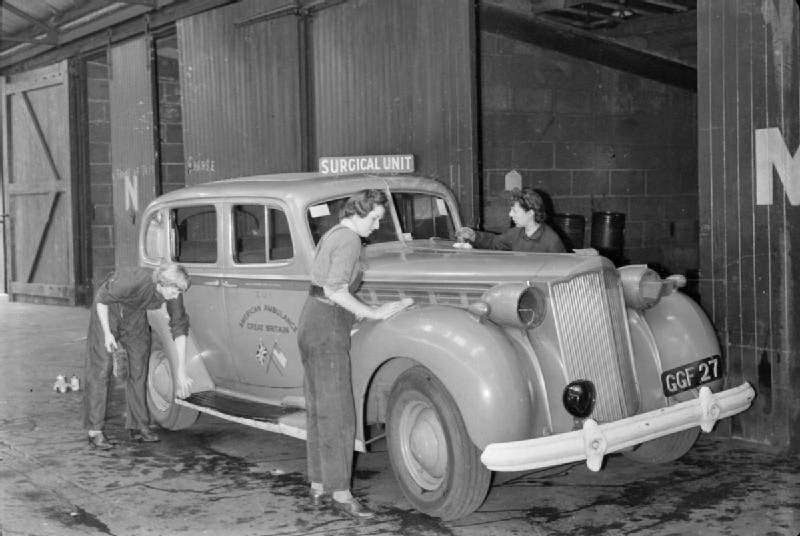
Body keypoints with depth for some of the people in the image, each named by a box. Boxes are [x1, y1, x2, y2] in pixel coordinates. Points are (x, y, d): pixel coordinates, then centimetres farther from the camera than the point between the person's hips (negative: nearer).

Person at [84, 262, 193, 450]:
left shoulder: (173, 290, -24)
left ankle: (138, 426, 11)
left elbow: (180, 328, -14)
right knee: (100, 368, -9)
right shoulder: (134, 282, -40)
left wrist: (181, 371, -14)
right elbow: (101, 298, -23)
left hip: (135, 314, 5)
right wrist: (107, 334, -22)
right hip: (108, 309, -5)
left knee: (139, 368, 3)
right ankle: (95, 432, -10)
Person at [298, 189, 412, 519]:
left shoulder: (331, 235, 16)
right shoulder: (350, 240, -13)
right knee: (338, 414, -6)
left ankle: (317, 488, 17)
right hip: (327, 331, -10)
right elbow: (335, 291, -21)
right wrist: (374, 313, -17)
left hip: (311, 323, 10)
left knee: (318, 411, 11)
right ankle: (340, 494, -3)